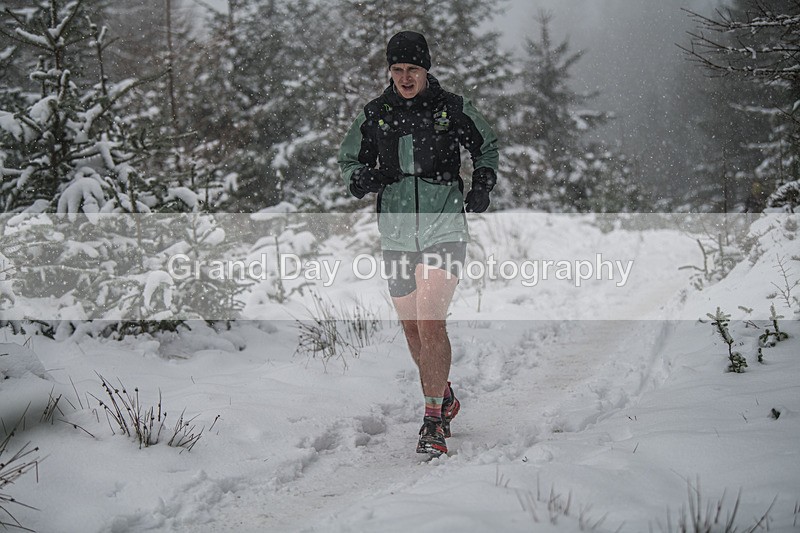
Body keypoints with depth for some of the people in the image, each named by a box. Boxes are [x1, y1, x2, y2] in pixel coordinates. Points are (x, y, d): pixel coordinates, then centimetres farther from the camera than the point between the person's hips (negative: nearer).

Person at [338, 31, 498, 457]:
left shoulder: (453, 109, -1)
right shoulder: (374, 114, 4)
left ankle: (434, 420, -10)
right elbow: (348, 161, 14)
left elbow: (487, 146, 14)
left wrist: (482, 185, -3)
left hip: (445, 229, -4)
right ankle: (444, 396, 34)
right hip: (396, 233, 4)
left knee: (431, 324, -16)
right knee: (411, 327, 12)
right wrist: (363, 178, -8)